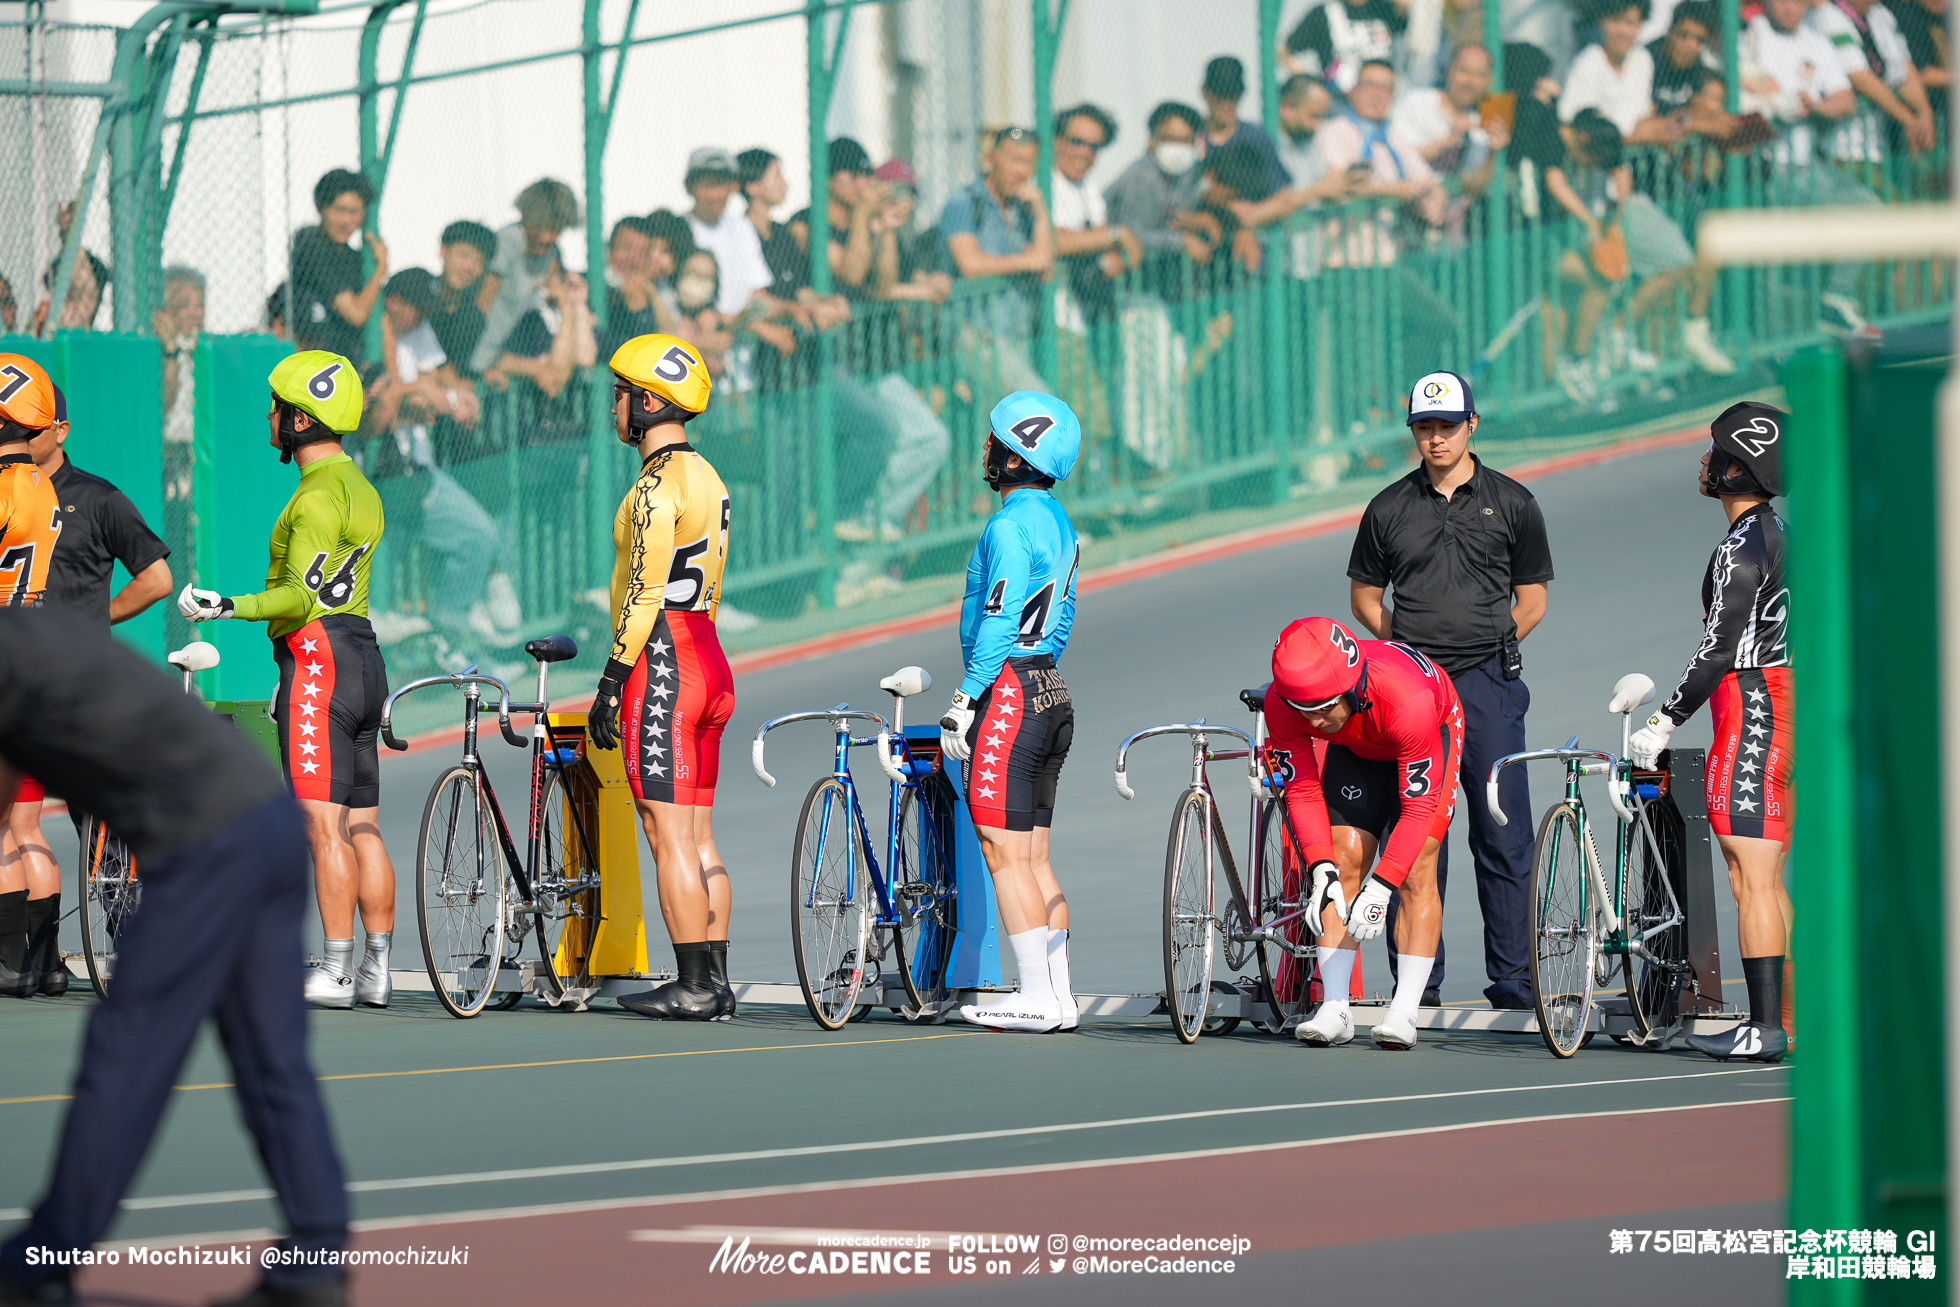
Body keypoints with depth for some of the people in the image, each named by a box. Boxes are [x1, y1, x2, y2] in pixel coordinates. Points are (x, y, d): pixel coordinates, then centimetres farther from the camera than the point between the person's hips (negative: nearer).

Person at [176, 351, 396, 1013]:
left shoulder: (319, 493, -13)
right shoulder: (359, 487, 19)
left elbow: (303, 597, -22)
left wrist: (228, 606, -33)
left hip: (319, 660, -10)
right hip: (363, 656, 10)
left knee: (325, 827, -10)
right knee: (362, 827, 8)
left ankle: (335, 972, -12)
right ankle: (377, 971, 8)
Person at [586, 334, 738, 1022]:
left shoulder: (657, 484, -14)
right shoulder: (706, 476, 16)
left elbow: (643, 594, -19)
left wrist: (611, 686, -16)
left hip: (662, 663, -10)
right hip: (707, 659, 10)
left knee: (669, 837, -7)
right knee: (698, 835, 10)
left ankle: (693, 986, -8)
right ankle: (715, 982, 11)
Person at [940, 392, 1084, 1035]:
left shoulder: (1010, 526, -15)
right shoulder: (1059, 520, 15)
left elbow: (998, 622, -19)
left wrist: (966, 699, -17)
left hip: (1007, 693, -10)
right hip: (1053, 692, 10)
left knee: (1005, 854, -7)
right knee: (1034, 856, 11)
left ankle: (1035, 996, -9)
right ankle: (1059, 994, 10)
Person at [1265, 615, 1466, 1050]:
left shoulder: (1409, 700, -45)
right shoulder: (1282, 704, -33)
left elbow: (1418, 808, -37)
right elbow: (1302, 791, -22)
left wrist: (1381, 887, -41)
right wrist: (1320, 870, -34)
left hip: (1431, 736, -3)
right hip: (1354, 748, 4)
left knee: (1416, 872, -14)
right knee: (1344, 864, -8)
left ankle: (1404, 1013, -14)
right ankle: (1335, 1010, -7)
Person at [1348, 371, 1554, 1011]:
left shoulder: (1512, 503, 5)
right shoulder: (1389, 508, 9)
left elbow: (1531, 600, 10)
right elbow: (1364, 596, 17)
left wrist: (1489, 648, 0)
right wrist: (1410, 648, 4)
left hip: (1489, 685, -2)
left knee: (1502, 837, -4)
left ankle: (1512, 977, 0)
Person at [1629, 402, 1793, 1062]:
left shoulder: (1741, 549, -14)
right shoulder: (1780, 534, 16)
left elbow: (1719, 650, -19)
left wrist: (1665, 721, -13)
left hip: (1750, 713, -10)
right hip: (1785, 706, 10)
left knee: (1751, 878, -10)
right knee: (1768, 879, 12)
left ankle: (1764, 1027, -13)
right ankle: (1786, 1021, 12)